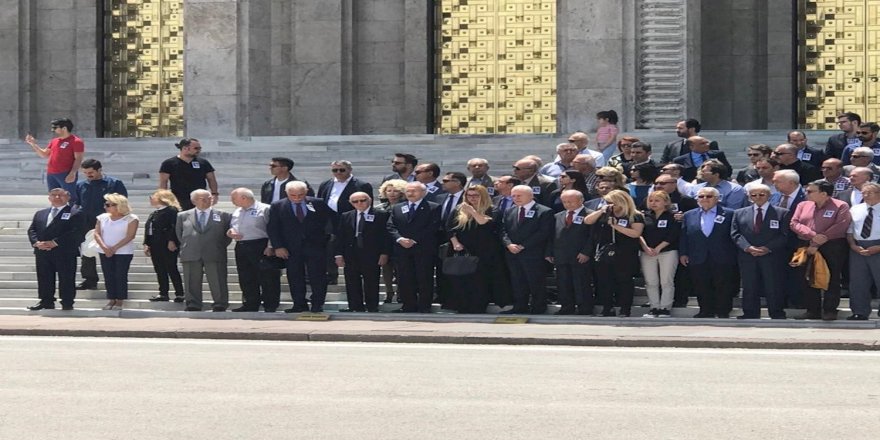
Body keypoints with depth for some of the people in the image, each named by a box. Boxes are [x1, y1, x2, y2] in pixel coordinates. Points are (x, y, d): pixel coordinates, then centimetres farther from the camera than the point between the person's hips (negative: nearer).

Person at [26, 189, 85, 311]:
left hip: (65, 253, -5)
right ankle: (46, 302, 16)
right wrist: (36, 242, -8)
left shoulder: (75, 213, -3)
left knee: (66, 279, -2)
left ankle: (67, 303, 5)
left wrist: (55, 242, -18)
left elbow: (75, 232, -14)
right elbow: (31, 230, 13)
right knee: (44, 278, 8)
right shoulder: (40, 213, 18)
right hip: (42, 253, 5)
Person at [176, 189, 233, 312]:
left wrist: (221, 246, 4)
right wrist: (185, 246, 10)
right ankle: (193, 306, 7)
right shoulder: (183, 216, 14)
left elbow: (228, 234, 12)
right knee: (192, 283, 2)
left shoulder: (224, 216, 9)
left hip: (214, 256, -1)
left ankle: (220, 305, 4)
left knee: (218, 282, -2)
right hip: (191, 255, 1)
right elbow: (179, 234, 18)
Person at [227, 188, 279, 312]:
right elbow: (231, 227, 28)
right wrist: (230, 232, 4)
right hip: (241, 247, 7)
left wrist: (270, 247, -17)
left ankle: (270, 306, 0)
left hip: (260, 246, -7)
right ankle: (250, 305, 19)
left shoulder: (264, 209, -6)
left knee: (267, 278, -5)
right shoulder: (237, 212, 18)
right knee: (246, 279, 10)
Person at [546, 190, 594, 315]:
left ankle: (585, 309, 5)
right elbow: (552, 236, 16)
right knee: (563, 285, 6)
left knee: (582, 285, -2)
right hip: (561, 257, 6)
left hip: (580, 258, -6)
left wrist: (586, 252, -16)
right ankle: (567, 308, 14)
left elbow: (592, 236, -9)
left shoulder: (590, 215, -3)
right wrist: (549, 253, 8)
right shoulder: (558, 216, 16)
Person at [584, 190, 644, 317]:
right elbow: (587, 221, 5)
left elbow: (636, 233, -16)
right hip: (604, 254, 5)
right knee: (604, 282, 6)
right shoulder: (605, 214, 11)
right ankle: (607, 309, 15)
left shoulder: (635, 216, -4)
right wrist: (601, 210, -7)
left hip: (624, 256, -5)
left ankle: (625, 310, 6)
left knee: (624, 281, 0)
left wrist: (616, 225, -16)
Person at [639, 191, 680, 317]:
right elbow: (639, 233, 5)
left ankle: (665, 308, -2)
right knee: (650, 282, 2)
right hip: (647, 253, 4)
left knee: (666, 281, -6)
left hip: (668, 252, -4)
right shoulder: (645, 216, 11)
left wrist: (658, 248, -13)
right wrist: (646, 247, -11)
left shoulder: (672, 216, -1)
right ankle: (654, 308, 8)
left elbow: (672, 235, -8)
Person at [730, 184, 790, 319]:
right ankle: (750, 315, 11)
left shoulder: (782, 213, 4)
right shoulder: (739, 213, 12)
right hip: (747, 256, 2)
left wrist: (767, 248, -14)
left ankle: (777, 315, 7)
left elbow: (785, 235, -3)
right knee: (749, 288, 4)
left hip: (772, 256, -2)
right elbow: (735, 233, 4)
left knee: (773, 287, -1)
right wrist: (747, 247, -13)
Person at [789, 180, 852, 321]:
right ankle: (812, 310, 12)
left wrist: (817, 244, -17)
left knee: (831, 279, -4)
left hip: (832, 247, -5)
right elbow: (795, 223, 2)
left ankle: (829, 310, 3)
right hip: (806, 247, 5)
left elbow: (839, 227, -15)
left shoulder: (841, 206, -5)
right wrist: (813, 236, -16)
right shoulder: (803, 205, 11)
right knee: (807, 279, 4)